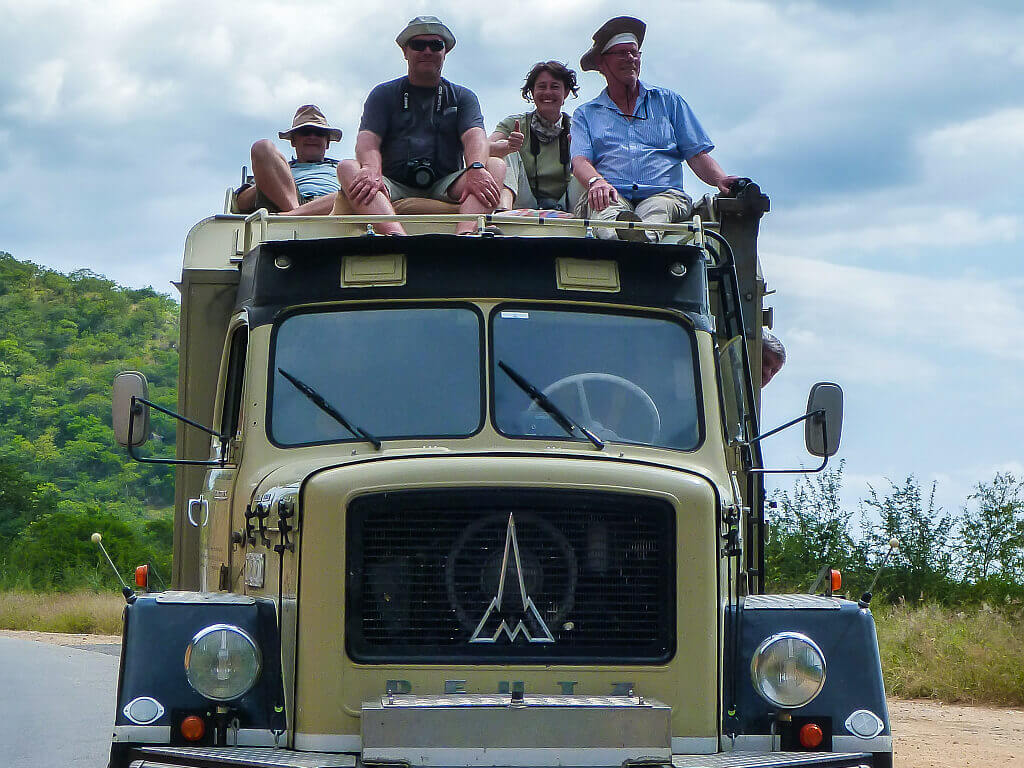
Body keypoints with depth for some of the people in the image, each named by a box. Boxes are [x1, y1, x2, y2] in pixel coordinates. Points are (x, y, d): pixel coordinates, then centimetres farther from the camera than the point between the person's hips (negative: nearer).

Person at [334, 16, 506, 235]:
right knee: (347, 168, -28)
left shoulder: (462, 97, 19)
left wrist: (476, 168, -27)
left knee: (497, 166, -24)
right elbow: (368, 140, 0)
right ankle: (397, 235, -57)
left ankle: (464, 235, -55)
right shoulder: (384, 94, 17)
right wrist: (372, 171, -26)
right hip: (395, 188, -1)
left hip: (445, 189, 1)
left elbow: (474, 136, -1)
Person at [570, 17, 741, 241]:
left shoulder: (668, 101, 26)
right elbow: (580, 161, 6)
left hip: (662, 193, 0)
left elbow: (697, 154, 18)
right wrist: (596, 181, -20)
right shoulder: (585, 114, 24)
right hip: (613, 197, 0)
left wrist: (720, 179, -5)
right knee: (603, 204, -38)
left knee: (660, 207, -37)